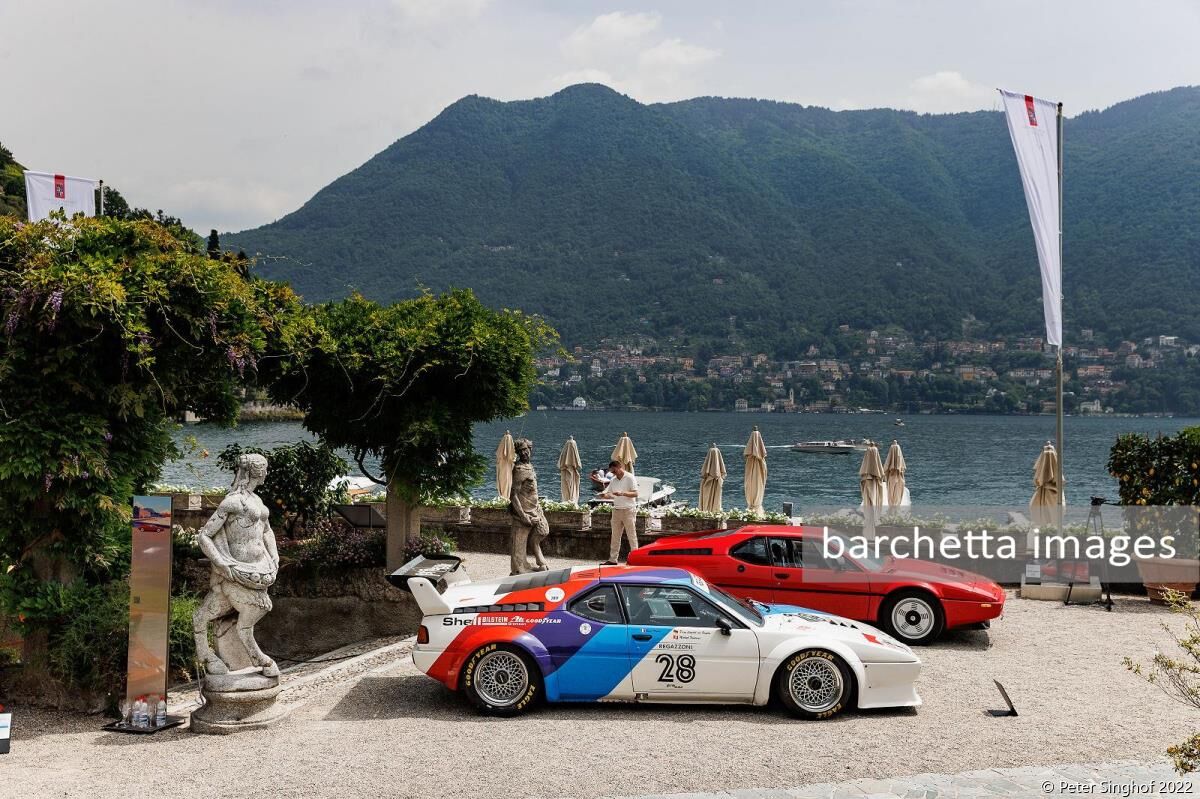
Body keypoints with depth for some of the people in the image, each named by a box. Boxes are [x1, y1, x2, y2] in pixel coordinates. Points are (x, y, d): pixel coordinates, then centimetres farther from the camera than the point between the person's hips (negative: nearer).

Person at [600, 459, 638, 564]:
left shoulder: (630, 478, -6)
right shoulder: (613, 480, 13)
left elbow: (635, 494, -12)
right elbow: (608, 494, 15)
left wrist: (622, 493, -25)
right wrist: (604, 495, -8)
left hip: (628, 510, -6)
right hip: (616, 510, 6)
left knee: (631, 535, -3)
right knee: (615, 536, 7)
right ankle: (612, 559, 10)